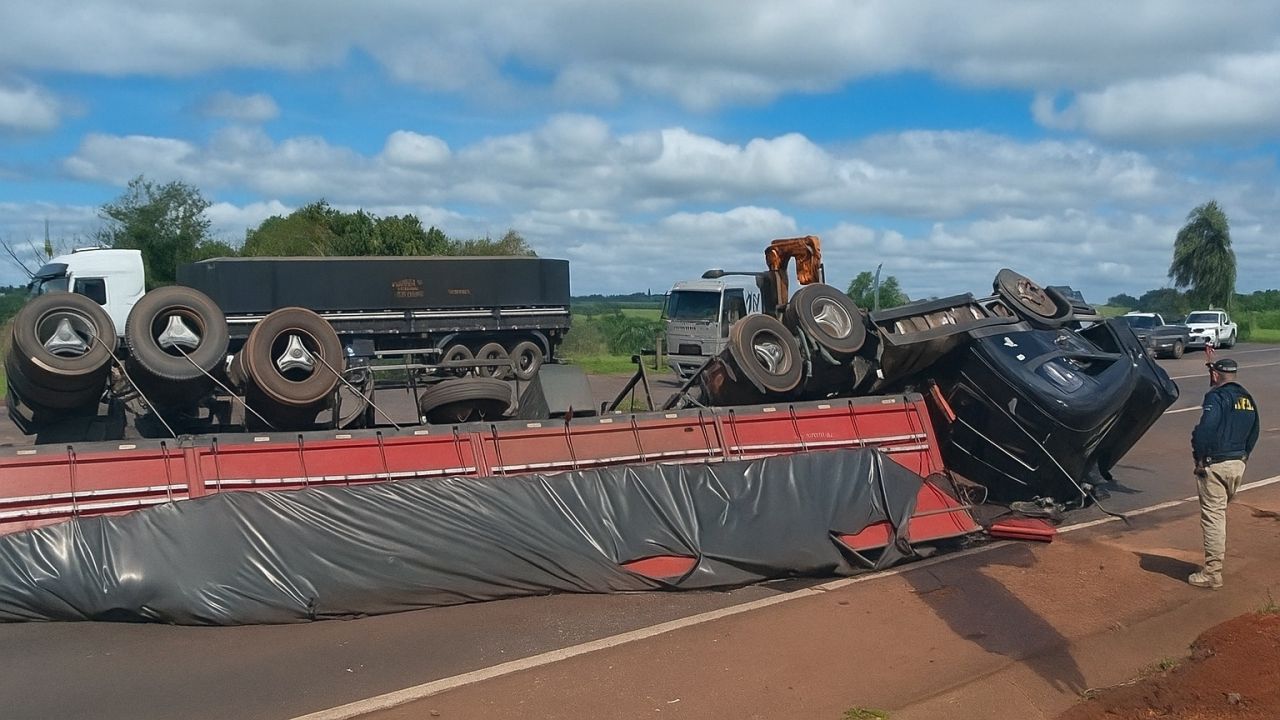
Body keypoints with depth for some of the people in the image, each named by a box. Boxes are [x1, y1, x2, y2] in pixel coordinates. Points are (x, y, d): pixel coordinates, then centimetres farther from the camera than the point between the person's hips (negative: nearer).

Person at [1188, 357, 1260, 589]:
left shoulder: (1217, 397, -15)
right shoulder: (1248, 399, 12)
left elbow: (1205, 430, -26)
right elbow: (1253, 433, 18)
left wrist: (1199, 459, -15)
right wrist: (1242, 455, 21)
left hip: (1215, 465, -8)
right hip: (1238, 464, 8)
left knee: (1213, 517, -4)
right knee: (1221, 513, 22)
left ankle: (1212, 574, -1)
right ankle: (1215, 561, 30)